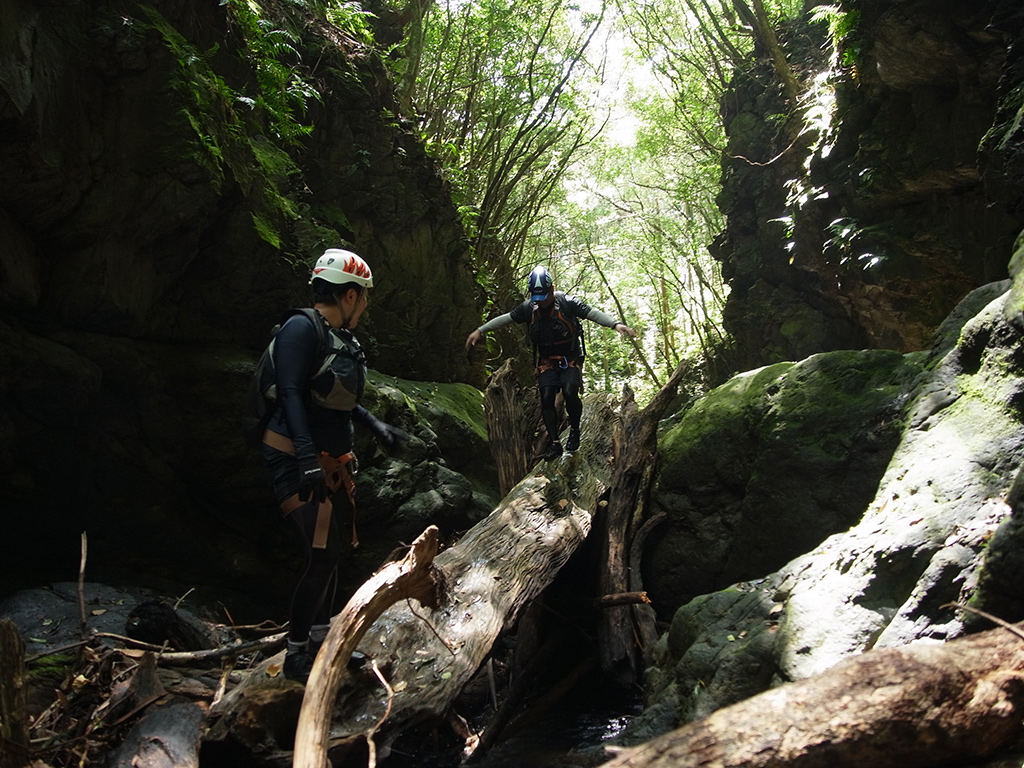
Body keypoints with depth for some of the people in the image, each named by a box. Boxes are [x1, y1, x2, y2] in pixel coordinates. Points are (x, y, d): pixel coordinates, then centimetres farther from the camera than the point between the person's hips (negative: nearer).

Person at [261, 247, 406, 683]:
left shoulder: (341, 338, 11)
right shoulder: (302, 329, -15)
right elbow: (291, 394, -24)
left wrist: (376, 426, 21)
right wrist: (307, 458, -32)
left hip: (332, 462, 9)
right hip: (297, 461, -9)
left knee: (330, 554, 13)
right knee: (321, 556, -11)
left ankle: (320, 640, 29)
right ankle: (296, 655, 5)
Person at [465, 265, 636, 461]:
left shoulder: (566, 302, -15)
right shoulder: (529, 307, -5)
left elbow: (592, 313, -22)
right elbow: (506, 318, 2)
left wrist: (616, 324, -36)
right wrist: (480, 330, 0)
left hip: (570, 359, -3)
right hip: (547, 361, 3)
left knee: (570, 393, -23)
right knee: (546, 398, -10)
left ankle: (574, 430, 4)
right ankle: (554, 443, 1)